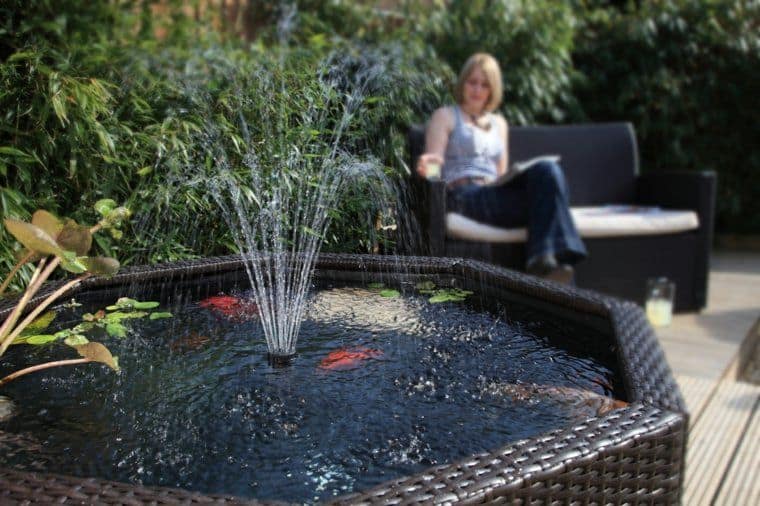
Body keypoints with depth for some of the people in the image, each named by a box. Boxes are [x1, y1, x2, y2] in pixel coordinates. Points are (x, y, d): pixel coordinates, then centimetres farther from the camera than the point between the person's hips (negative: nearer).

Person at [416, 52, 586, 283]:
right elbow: (432, 165, 1)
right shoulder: (445, 116, 15)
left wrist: (519, 174, 4)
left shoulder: (498, 123, 30)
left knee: (548, 169, -30)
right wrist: (427, 166, -25)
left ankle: (543, 259, -40)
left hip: (494, 193, 5)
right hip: (463, 197, -5)